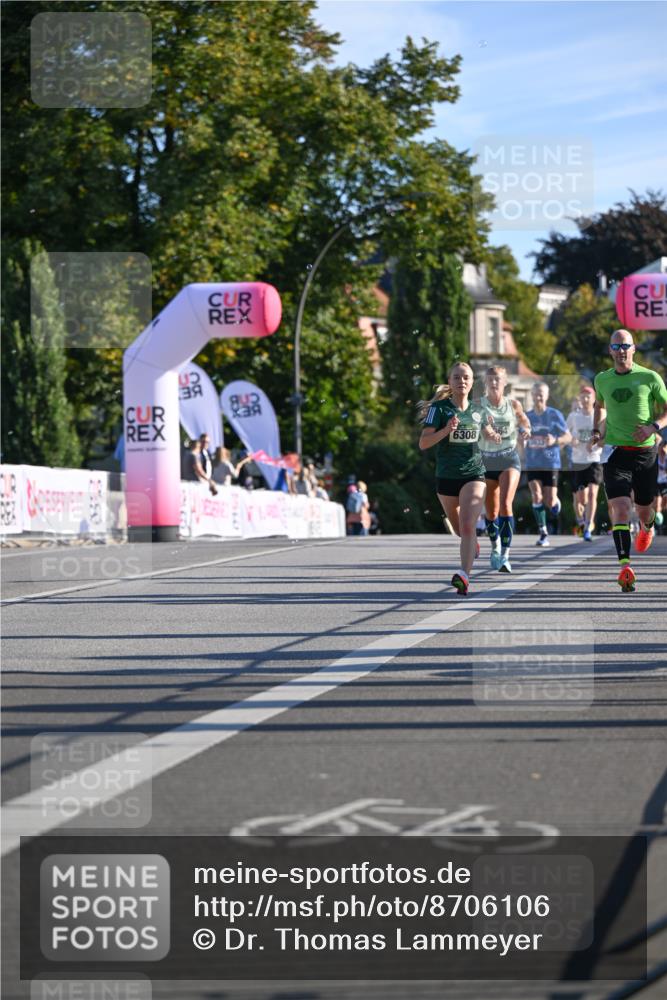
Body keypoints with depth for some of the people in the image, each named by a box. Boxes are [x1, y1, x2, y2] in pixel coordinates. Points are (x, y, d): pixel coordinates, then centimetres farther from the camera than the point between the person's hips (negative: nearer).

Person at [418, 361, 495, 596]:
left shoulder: (478, 410, 5)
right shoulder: (439, 408, -6)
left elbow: (486, 429, 27)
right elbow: (423, 442, -14)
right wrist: (447, 430, -28)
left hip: (474, 474, 0)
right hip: (446, 477, 0)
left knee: (468, 525, -20)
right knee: (458, 528, 17)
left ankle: (464, 576, -28)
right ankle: (472, 543, 52)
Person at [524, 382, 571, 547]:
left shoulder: (555, 415, -4)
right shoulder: (527, 416, 6)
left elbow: (568, 437, -3)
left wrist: (555, 440, -22)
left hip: (551, 463, -2)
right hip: (532, 463, 2)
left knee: (549, 502, -4)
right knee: (536, 496, -14)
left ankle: (555, 502, 34)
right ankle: (543, 533, -5)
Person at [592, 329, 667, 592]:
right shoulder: (602, 380, 8)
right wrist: (597, 431, 12)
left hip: (646, 453, -1)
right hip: (615, 452, 1)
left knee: (644, 510, 11)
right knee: (620, 508, -17)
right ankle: (625, 566, -24)